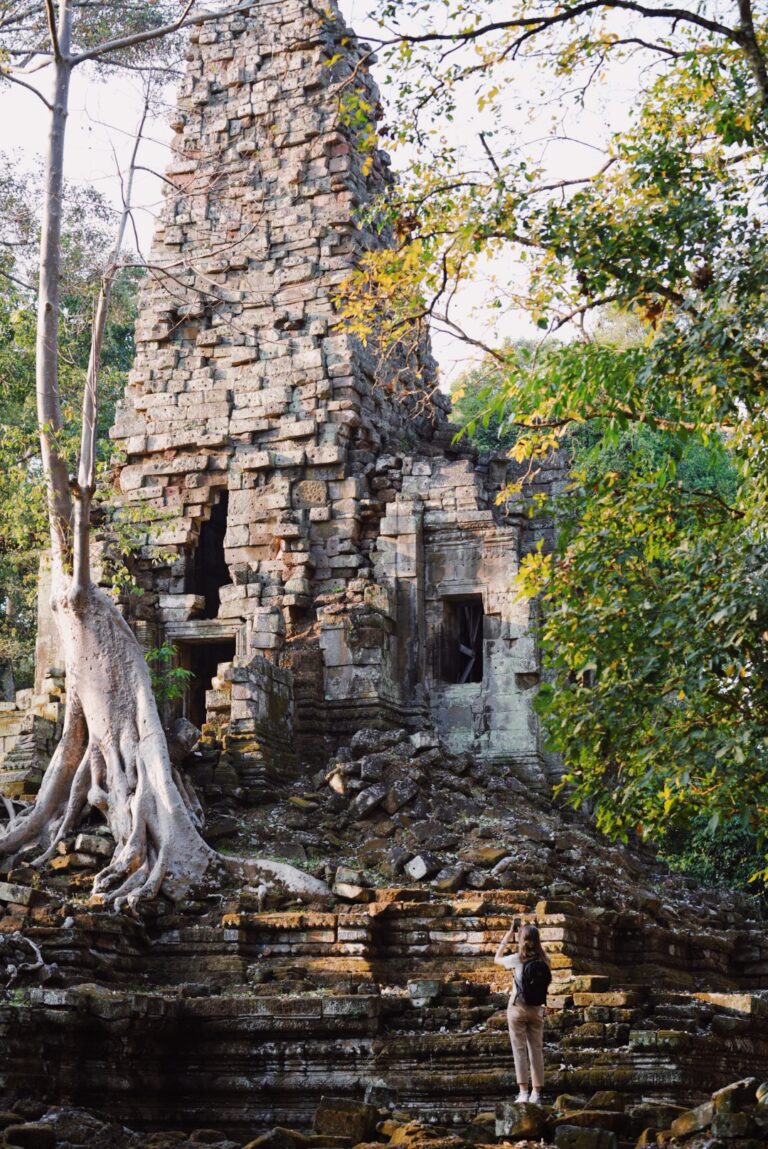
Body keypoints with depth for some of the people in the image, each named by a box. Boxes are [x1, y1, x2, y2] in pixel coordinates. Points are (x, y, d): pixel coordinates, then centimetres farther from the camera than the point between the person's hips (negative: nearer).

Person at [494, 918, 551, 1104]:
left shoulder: (517, 960, -11)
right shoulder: (545, 961, -4)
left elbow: (497, 958, 8)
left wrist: (508, 935, 11)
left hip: (517, 1008, -3)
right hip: (537, 1010, 3)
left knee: (520, 1049, 0)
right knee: (537, 1050, 7)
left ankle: (523, 1092, -7)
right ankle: (536, 1094, 5)